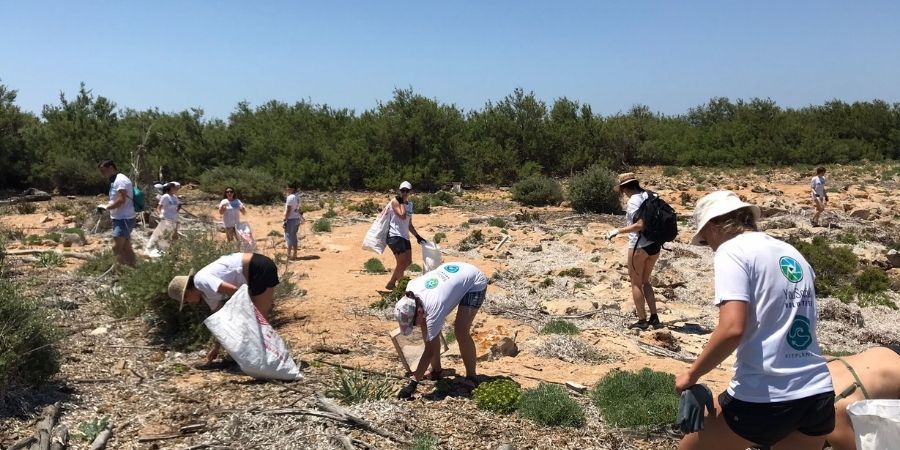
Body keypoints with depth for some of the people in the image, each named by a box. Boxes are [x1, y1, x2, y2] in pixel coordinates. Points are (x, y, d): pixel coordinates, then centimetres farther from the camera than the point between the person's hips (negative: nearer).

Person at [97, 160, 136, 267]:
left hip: (124, 219, -10)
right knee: (126, 248, 11)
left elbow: (121, 200, -23)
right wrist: (106, 206, 7)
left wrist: (106, 207, -12)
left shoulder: (120, 180, -14)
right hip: (119, 219, 10)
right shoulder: (114, 181, 18)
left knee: (116, 247, -15)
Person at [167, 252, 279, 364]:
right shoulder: (208, 293, 16)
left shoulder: (201, 280, -11)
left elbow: (234, 291, -22)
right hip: (257, 271, 10)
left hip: (261, 268, -10)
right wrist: (216, 347, 26)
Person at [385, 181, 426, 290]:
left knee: (408, 262, 14)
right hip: (395, 236, -9)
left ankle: (391, 283, 26)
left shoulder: (410, 204, 16)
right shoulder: (395, 201, -7)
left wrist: (417, 236, 19)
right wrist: (402, 202, -12)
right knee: (402, 263, -9)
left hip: (405, 236, 9)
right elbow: (402, 215, -22)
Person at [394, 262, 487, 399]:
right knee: (427, 327, -2)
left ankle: (471, 376, -1)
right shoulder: (411, 288, -22)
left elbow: (429, 351, -31)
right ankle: (436, 370, 12)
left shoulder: (434, 309, -38)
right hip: (455, 276, 8)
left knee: (461, 331, -22)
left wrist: (413, 383, -29)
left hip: (475, 283, -8)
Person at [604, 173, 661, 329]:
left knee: (636, 283, 7)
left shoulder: (633, 201, -13)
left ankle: (642, 320, 10)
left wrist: (618, 231, -16)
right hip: (655, 245, 7)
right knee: (645, 281, 20)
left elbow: (640, 225, -22)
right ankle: (654, 318, 18)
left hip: (639, 246, -7)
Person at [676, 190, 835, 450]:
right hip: (817, 394, 7)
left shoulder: (731, 251, -9)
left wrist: (692, 374, -10)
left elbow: (733, 328, -22)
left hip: (764, 398, -7)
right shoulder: (791, 253, 15)